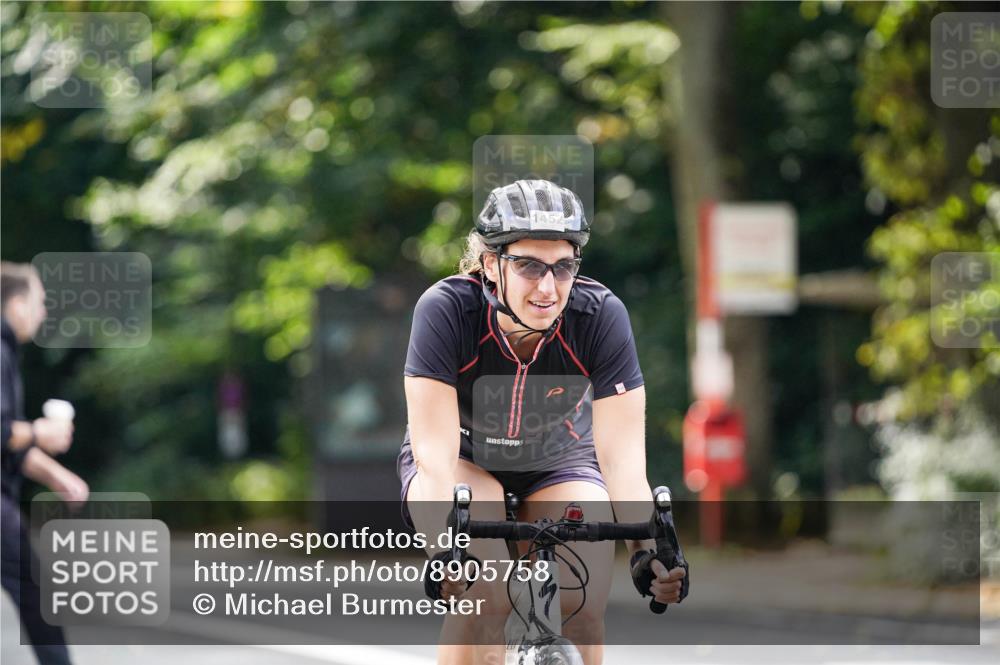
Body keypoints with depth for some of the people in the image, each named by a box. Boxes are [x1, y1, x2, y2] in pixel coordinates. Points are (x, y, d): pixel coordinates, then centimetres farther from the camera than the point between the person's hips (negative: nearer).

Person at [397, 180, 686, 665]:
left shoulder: (601, 315, -25)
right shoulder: (446, 310, -29)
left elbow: (622, 457, -26)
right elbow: (436, 452, -33)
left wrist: (647, 548, -42)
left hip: (559, 464, 2)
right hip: (462, 462, -2)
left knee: (584, 607, -22)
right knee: (485, 597, -30)